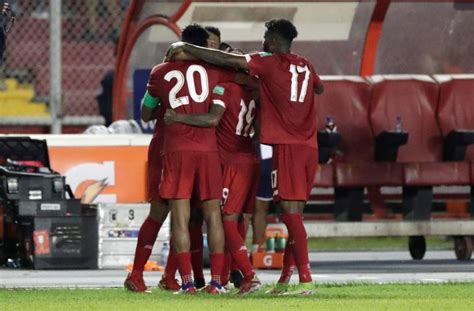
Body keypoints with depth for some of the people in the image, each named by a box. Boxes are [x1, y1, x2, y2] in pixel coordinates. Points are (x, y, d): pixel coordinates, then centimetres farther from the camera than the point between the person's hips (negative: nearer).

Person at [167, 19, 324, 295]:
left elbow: (225, 60, -7)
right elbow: (320, 88, 37)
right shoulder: (306, 66, 14)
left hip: (287, 147, -7)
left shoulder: (269, 63, -4)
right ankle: (286, 279, 9)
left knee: (291, 213, -11)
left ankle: (306, 280, -19)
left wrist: (185, 48, 1)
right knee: (294, 214, 9)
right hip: (309, 147, 7)